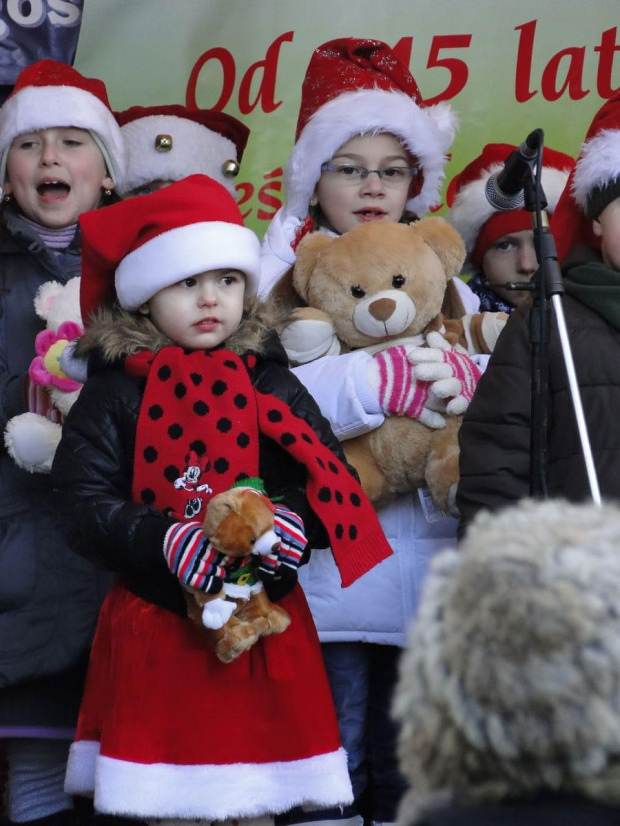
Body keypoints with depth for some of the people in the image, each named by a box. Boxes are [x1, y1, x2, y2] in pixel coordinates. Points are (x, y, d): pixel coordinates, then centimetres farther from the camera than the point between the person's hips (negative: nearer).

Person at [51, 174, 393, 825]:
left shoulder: (271, 385, 5)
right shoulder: (114, 393, 0)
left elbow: (329, 475, 1)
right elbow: (83, 503, -7)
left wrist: (295, 520, -20)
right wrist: (165, 539, -22)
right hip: (155, 627, -1)